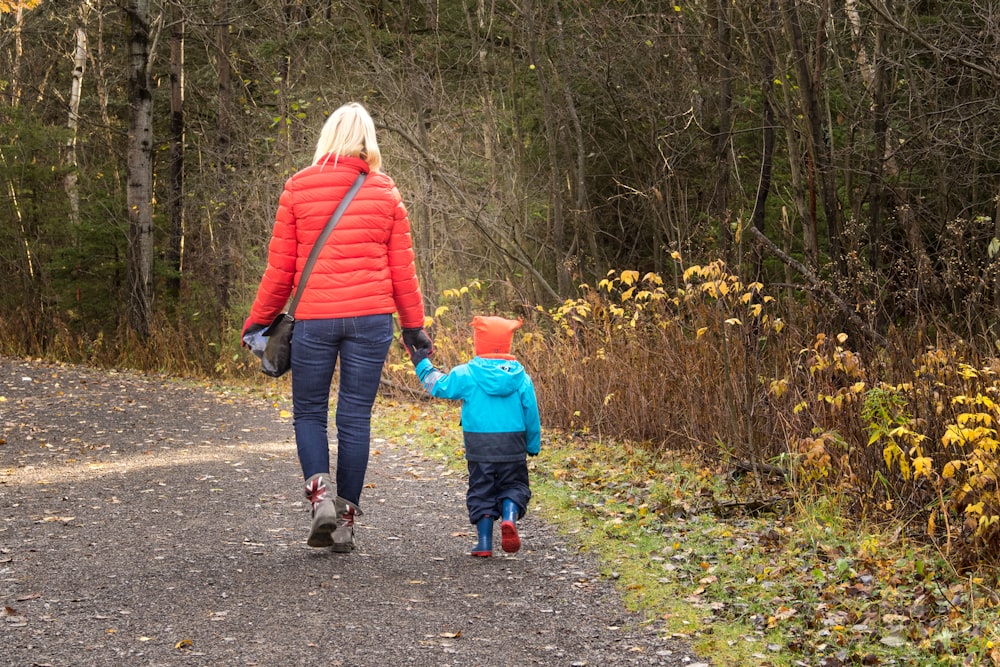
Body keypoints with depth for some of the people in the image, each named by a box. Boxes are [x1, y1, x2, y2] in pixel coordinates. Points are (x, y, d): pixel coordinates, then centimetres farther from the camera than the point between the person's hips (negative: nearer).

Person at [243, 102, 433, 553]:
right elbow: (402, 270, 7)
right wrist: (414, 327, 16)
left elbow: (280, 267, 2)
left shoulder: (298, 188, 0)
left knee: (309, 412, 13)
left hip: (314, 319, -1)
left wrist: (258, 320, 13)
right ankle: (346, 520, 10)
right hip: (371, 318, 1)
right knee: (356, 417, 7)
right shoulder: (386, 193, 5)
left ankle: (320, 492, -9)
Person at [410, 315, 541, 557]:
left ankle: (484, 541, 5)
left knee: (481, 491, 10)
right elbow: (531, 413, 5)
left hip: (480, 446, -1)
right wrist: (533, 445, 17)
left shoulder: (466, 374, -6)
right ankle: (509, 517, -17)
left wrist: (422, 365, 23)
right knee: (514, 486, 13)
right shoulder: (521, 377, -1)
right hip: (513, 446, 1)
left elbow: (438, 386, 8)